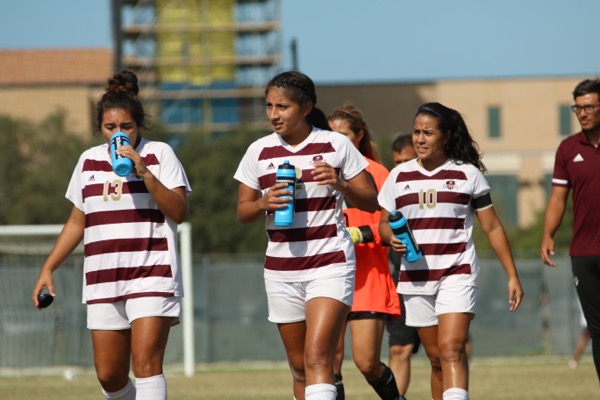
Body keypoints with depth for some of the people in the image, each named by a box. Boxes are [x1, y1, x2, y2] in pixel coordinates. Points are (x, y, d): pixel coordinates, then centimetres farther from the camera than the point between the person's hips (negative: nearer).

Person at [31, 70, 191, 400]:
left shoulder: (159, 154, 0)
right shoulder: (88, 161, 13)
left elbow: (178, 212, -8)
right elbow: (76, 223, 20)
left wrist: (145, 173, -17)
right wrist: (48, 268, 14)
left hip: (152, 275, -5)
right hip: (103, 282, 5)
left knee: (146, 364, -16)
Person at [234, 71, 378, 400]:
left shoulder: (336, 145, -4)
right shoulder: (259, 152, 4)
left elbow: (371, 203, 1)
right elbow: (242, 212, 9)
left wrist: (341, 185, -19)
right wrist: (264, 203, -13)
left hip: (330, 264, -4)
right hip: (281, 270, 4)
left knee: (317, 358, -19)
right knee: (298, 367, 11)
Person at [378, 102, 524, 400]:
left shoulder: (468, 174, 1)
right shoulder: (399, 176, 8)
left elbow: (492, 227, 4)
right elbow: (384, 222, 15)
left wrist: (512, 276, 2)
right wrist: (391, 237, -10)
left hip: (458, 274, -3)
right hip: (416, 276, 3)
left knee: (451, 349, -21)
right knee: (436, 359, 8)